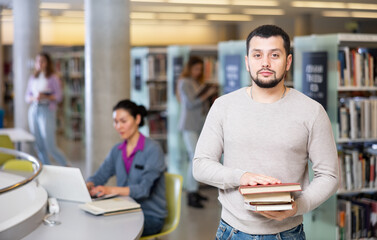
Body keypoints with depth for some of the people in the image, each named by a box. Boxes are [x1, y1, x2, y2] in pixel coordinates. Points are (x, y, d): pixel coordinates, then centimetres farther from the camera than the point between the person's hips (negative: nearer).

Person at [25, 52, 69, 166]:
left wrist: (45, 97, -18)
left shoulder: (53, 78, -1)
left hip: (47, 111, -5)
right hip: (33, 111, 5)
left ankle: (67, 168, 8)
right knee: (39, 146, 3)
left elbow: (59, 96, -5)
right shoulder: (32, 78, 13)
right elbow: (27, 97, 14)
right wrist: (34, 98, -7)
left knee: (50, 147, -9)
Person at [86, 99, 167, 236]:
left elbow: (145, 188, -22)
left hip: (150, 216, -5)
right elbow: (100, 176, 8)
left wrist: (112, 190, -35)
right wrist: (87, 185, -16)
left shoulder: (153, 149, -12)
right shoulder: (117, 150, 11)